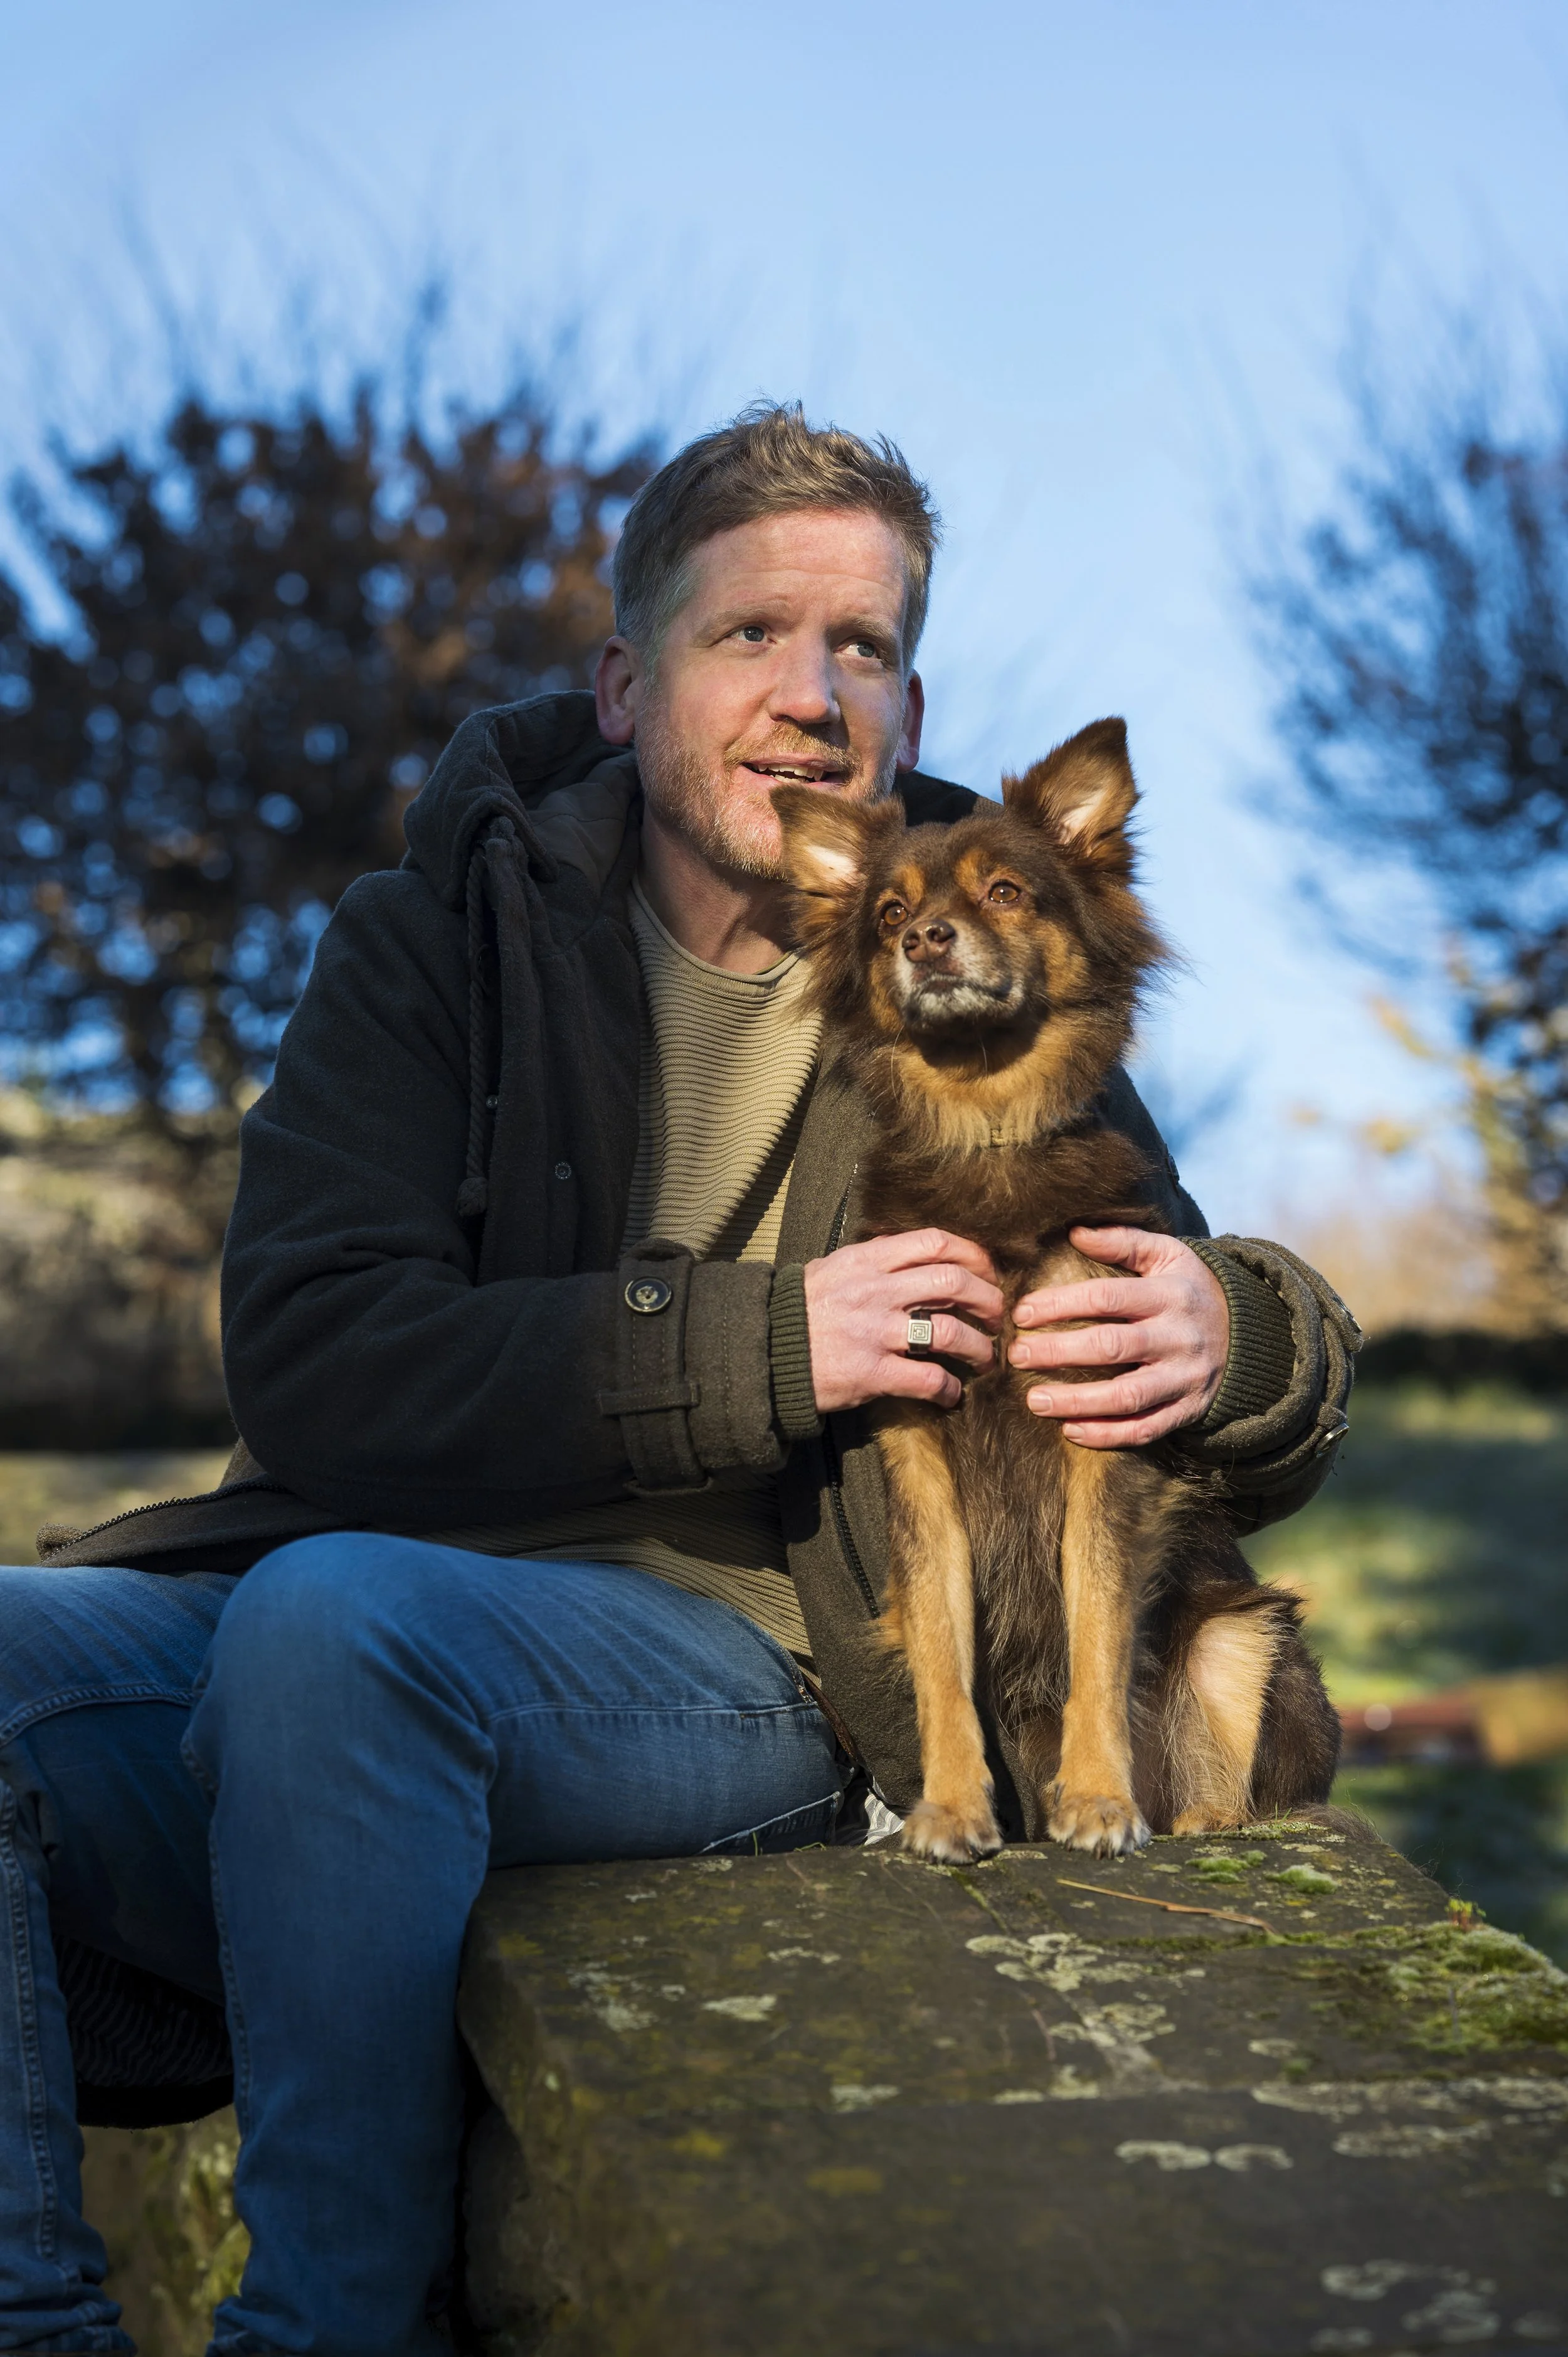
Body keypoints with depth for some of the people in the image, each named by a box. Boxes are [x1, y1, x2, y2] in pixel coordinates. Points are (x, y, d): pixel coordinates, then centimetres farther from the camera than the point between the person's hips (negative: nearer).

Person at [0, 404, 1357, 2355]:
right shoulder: (434, 935, 8)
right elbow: (309, 1368, -7)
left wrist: (1241, 1346, -13)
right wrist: (753, 1343, -16)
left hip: (747, 1655, -2)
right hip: (385, 1587, 2)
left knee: (337, 1613, -33)